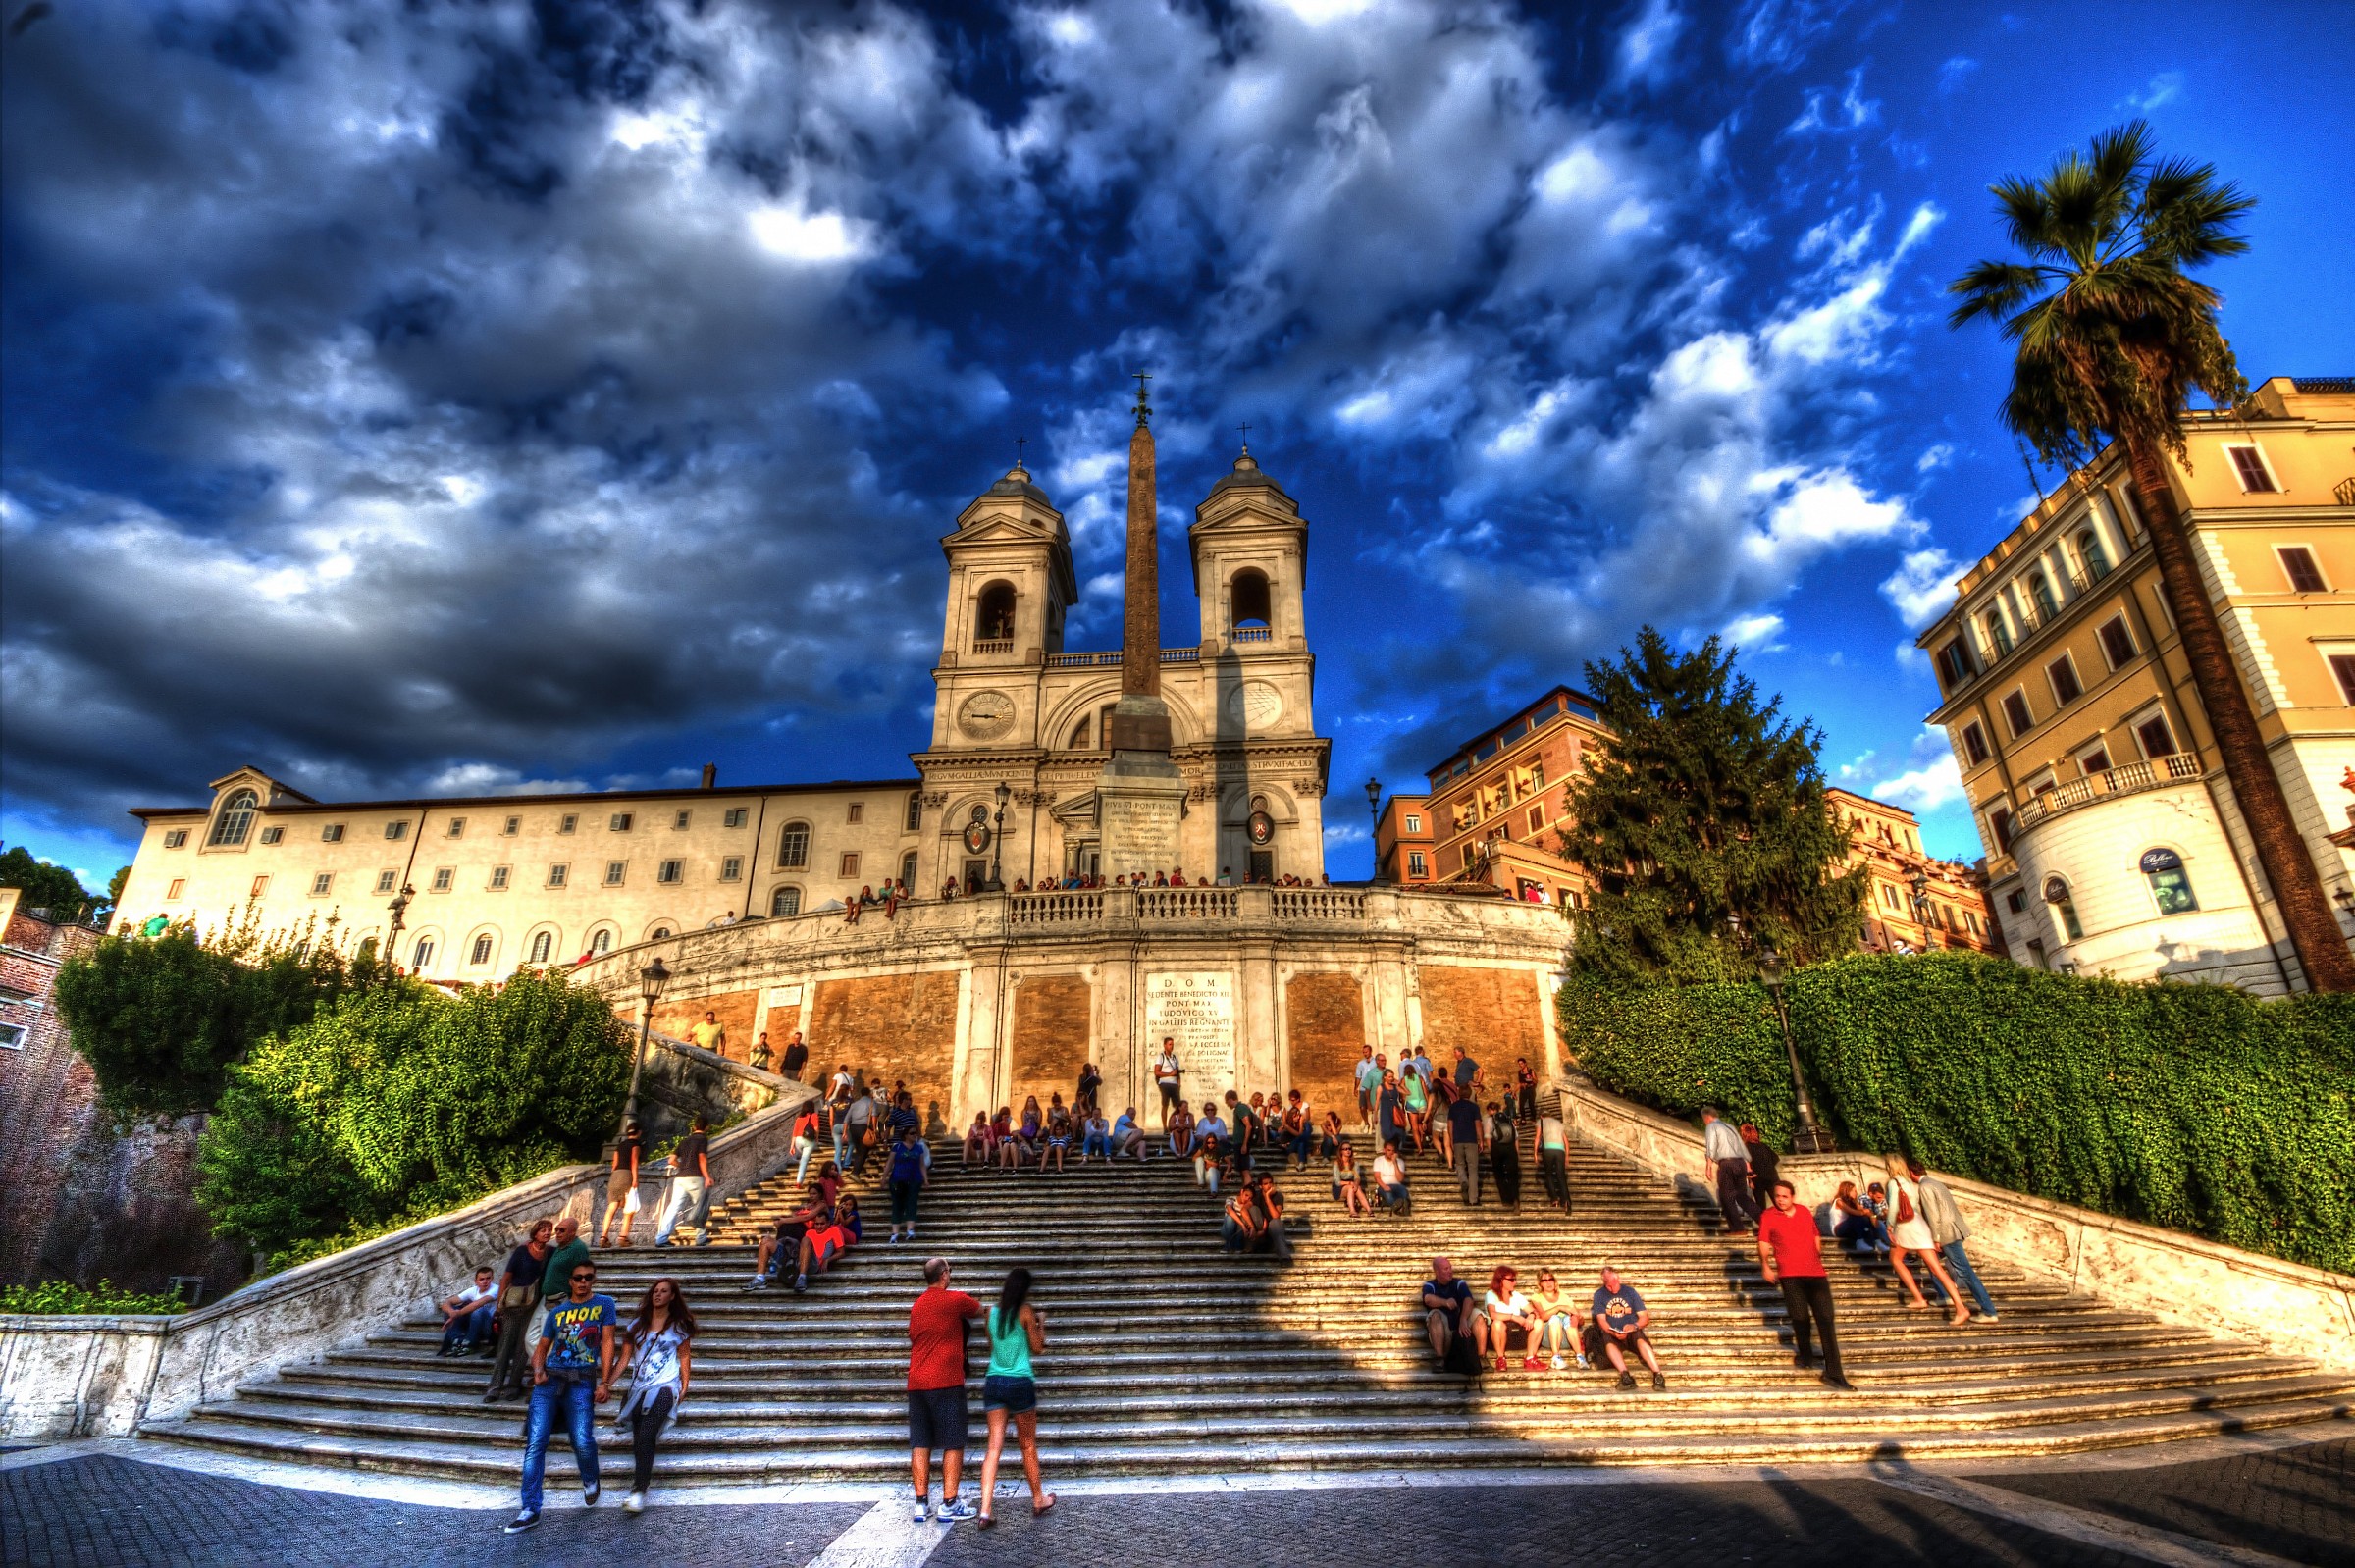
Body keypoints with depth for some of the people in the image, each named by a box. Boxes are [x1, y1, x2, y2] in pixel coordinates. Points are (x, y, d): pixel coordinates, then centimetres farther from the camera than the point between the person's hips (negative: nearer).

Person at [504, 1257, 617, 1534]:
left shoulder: (604, 1304, 7)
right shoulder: (557, 1311, 16)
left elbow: (607, 1343, 2)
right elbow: (541, 1347, 18)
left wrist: (605, 1382, -5)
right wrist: (537, 1371, -3)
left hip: (581, 1381, -3)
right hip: (549, 1379, 3)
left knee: (582, 1442, -14)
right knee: (535, 1443, -8)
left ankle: (590, 1480, 17)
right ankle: (530, 1510, 3)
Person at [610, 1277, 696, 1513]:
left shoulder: (678, 1325, 5)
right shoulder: (638, 1325, 12)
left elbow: (684, 1357, 7)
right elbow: (625, 1358, 9)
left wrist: (685, 1386, 0)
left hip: (664, 1387, -4)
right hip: (639, 1388, 4)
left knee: (645, 1438, -15)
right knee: (640, 1441, 5)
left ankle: (639, 1492, -13)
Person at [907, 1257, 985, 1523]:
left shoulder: (916, 1306, 12)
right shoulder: (956, 1299, -8)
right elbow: (979, 1310, 9)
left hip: (916, 1383, 6)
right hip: (947, 1382, -6)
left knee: (920, 1444, 10)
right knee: (953, 1444, 3)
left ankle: (922, 1503, 12)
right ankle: (949, 1504, 3)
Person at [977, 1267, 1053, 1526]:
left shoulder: (992, 1312, 5)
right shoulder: (1026, 1311, -8)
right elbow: (1036, 1348, -3)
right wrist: (1041, 1324, 12)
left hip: (993, 1381, 4)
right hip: (1020, 1382, -4)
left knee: (994, 1446, 4)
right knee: (1029, 1445, 12)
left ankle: (985, 1510, -4)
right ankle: (1038, 1500, 27)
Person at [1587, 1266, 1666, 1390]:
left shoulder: (1630, 1291, 5)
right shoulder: (1599, 1295, 4)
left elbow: (1644, 1318, 2)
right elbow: (1602, 1320, -4)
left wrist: (1634, 1326, -20)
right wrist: (1614, 1333, -24)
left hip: (1631, 1333, 1)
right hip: (1611, 1334, -1)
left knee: (1641, 1340, -33)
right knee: (1608, 1342, -35)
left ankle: (1658, 1374, -44)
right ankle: (1625, 1375, -49)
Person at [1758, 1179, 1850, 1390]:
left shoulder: (1806, 1212, 11)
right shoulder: (1768, 1216, 1)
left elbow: (1815, 1238, 24)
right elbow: (1763, 1243, -1)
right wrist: (1766, 1266, -9)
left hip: (1815, 1272, 3)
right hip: (1790, 1275, -3)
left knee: (1826, 1320, -4)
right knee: (1800, 1318, -3)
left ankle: (1833, 1374, -1)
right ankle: (1805, 1356, 25)